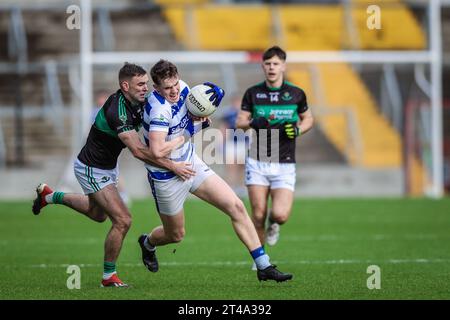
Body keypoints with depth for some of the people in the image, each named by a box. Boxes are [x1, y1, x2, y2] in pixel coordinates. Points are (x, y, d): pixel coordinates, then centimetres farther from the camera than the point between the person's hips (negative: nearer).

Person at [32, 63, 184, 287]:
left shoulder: (140, 103, -9)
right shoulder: (116, 112, -34)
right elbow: (139, 151, -38)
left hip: (108, 166, 9)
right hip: (91, 170, -9)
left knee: (98, 214, 30)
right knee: (123, 220, -13)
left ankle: (49, 195, 48)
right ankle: (109, 276, 3)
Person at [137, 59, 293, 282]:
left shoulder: (181, 88, -6)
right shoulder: (159, 110, -31)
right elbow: (156, 153, -39)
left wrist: (200, 117, -9)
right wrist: (175, 167, -20)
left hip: (191, 163, 7)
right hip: (167, 178, -7)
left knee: (236, 207, -3)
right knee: (176, 235, 12)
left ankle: (264, 266, 2)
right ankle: (147, 243, 49)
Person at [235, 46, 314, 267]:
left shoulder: (296, 94, 2)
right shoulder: (253, 93, 2)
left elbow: (308, 119, 16)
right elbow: (240, 122, 5)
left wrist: (298, 130, -6)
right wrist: (254, 123, -17)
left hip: (284, 165, 0)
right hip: (257, 162, 1)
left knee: (280, 214, -15)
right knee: (258, 215, -3)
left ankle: (273, 224, 23)